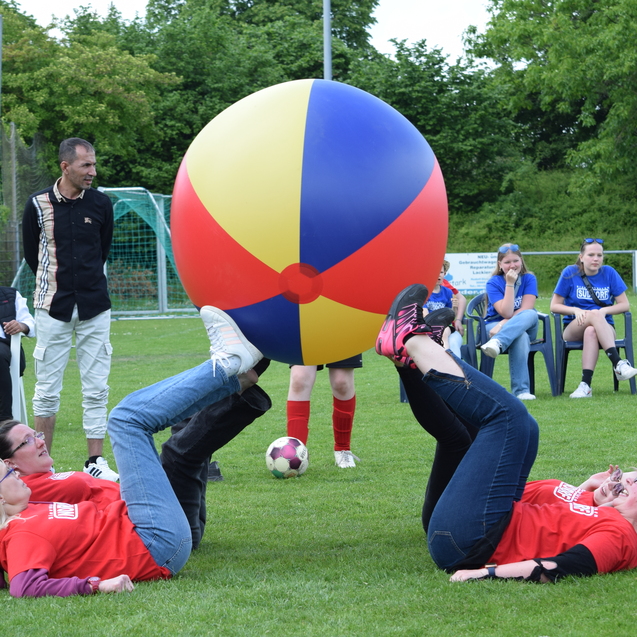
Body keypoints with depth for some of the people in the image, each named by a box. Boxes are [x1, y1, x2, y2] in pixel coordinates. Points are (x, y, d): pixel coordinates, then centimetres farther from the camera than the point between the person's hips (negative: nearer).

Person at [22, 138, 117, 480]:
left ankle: (96, 461, 9)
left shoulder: (100, 204, 2)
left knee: (96, 389, 3)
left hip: (94, 307, 2)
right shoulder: (38, 204, -4)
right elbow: (32, 255, 8)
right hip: (53, 308, -2)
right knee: (47, 389, 2)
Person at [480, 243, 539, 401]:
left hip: (526, 327, 2)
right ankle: (521, 390, -45)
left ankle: (497, 343, -54)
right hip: (494, 326, -2)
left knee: (531, 314, -36)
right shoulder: (494, 283, -5)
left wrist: (502, 324, -24)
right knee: (521, 337, -39)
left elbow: (526, 310, -13)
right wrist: (510, 284, -21)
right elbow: (506, 312, -17)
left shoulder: (529, 279, 0)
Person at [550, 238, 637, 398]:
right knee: (594, 314, -36)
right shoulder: (570, 273, 1)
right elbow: (554, 306, 3)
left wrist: (604, 310, -15)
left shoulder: (609, 273, 3)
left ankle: (586, 385, -49)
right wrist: (575, 310, -15)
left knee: (591, 332, -38)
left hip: (605, 328, 1)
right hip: (573, 328, -1)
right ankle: (618, 364, -49)